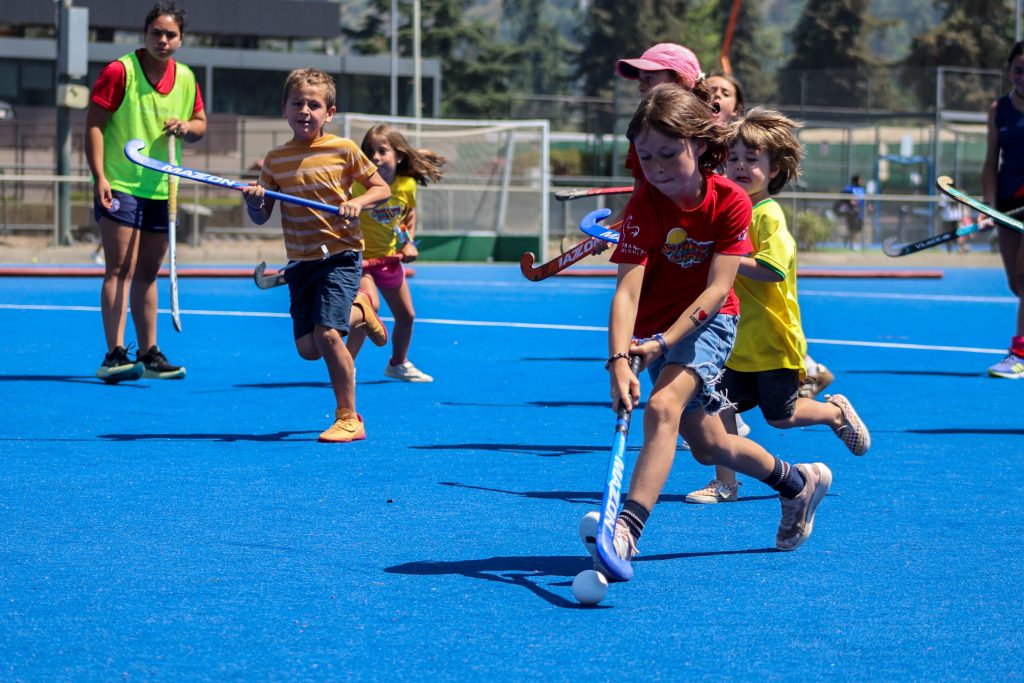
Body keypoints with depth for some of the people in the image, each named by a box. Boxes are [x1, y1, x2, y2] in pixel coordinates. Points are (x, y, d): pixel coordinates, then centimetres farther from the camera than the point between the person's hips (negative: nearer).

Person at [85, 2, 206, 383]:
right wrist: (100, 177, -18)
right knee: (119, 268, -13)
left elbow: (200, 124, 18)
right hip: (120, 187, -6)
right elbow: (94, 125, -10)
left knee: (147, 273, 13)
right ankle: (114, 356, -18)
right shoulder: (119, 72, -9)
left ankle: (148, 354, 20)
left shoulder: (186, 79, 7)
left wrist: (186, 128, -7)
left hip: (161, 190, 6)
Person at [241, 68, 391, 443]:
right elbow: (261, 217, 10)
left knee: (326, 333, -19)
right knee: (307, 348, 4)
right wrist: (254, 200, -12)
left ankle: (348, 418, -5)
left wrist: (358, 202, -16)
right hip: (300, 261, 5)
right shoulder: (275, 159, 5)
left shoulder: (343, 150, -5)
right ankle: (359, 308, 35)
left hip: (340, 254, -5)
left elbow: (381, 188, 3)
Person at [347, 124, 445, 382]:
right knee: (370, 305, -28)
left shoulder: (407, 186, -9)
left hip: (389, 257, 6)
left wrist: (409, 242, 1)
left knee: (406, 316, 17)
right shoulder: (359, 184, -23)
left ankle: (399, 364, 42)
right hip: (360, 256, -6)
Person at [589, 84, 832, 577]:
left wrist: (663, 342, -33)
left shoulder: (731, 202, -19)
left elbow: (716, 289, -22)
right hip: (657, 328, 3)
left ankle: (627, 529, -41)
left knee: (663, 407, -29)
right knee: (706, 445, 13)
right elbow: (627, 290, -28)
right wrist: (619, 361, -43)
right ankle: (799, 482, 38)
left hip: (707, 322, -3)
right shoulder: (644, 206, -19)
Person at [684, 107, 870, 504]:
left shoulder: (768, 215, -16)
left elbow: (774, 269, -29)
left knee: (780, 416, 5)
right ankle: (724, 483, 6)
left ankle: (836, 412, 32)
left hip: (772, 341, -7)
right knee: (720, 405, -4)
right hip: (735, 341, 7)